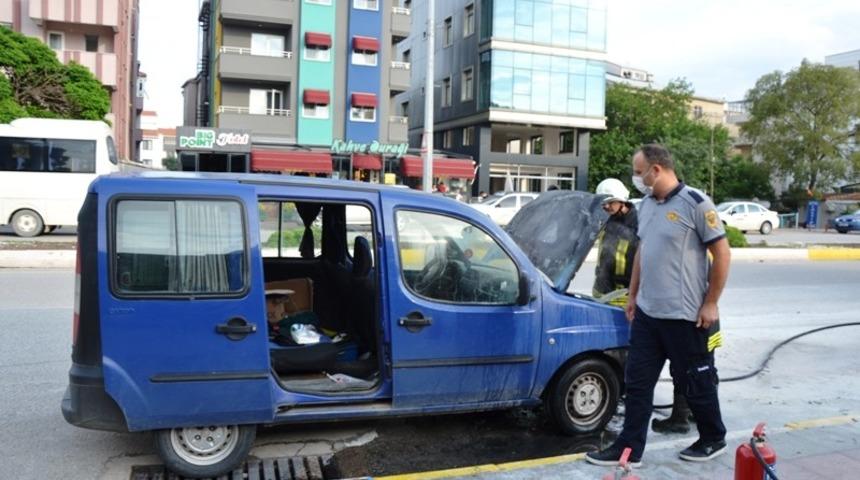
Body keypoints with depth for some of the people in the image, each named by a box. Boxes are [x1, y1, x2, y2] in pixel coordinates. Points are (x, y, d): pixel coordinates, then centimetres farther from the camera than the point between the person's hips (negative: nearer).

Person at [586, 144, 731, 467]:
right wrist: (633, 295, 18)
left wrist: (711, 304, -12)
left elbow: (722, 254, -11)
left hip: (684, 315, -7)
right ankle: (629, 448, 17)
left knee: (695, 383, 9)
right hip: (646, 313, 7)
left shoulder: (695, 204, -13)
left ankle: (714, 440, 31)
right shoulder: (646, 205, 10)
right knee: (637, 382, 8)